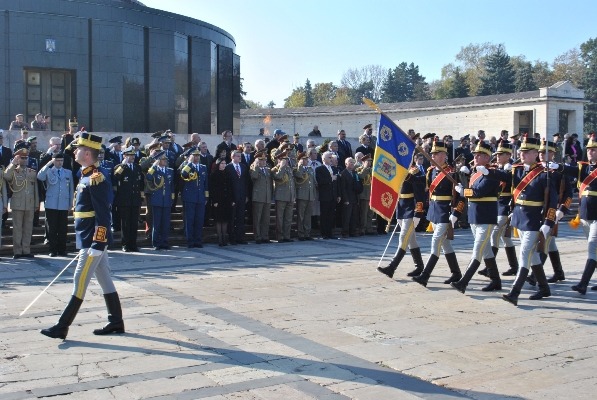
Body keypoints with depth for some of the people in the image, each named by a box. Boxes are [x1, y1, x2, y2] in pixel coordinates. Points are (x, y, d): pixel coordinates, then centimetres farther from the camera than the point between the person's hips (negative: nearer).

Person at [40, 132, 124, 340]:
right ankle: (116, 323, 18)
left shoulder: (95, 179, -16)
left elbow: (103, 215, -21)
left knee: (80, 282, -4)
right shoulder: (87, 176, 15)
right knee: (105, 281, 12)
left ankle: (62, 327, 2)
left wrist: (98, 243, -23)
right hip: (91, 239, 10)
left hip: (93, 241, -10)